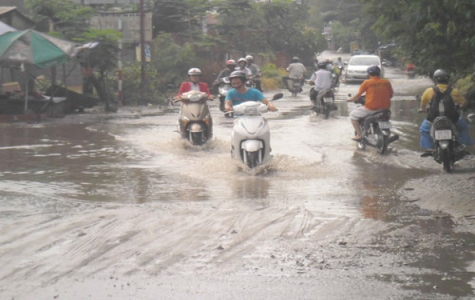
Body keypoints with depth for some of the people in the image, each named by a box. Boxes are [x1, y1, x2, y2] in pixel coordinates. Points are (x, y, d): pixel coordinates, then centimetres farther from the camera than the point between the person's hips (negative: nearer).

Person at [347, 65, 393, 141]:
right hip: (385, 108, 4)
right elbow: (390, 95, 14)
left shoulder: (367, 82, -4)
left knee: (353, 114, 15)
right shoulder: (386, 82, 6)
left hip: (371, 109, -4)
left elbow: (358, 96, -1)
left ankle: (358, 135, 6)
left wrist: (350, 100, 17)